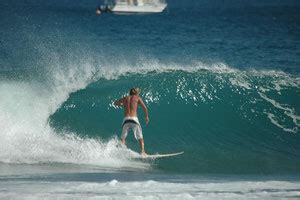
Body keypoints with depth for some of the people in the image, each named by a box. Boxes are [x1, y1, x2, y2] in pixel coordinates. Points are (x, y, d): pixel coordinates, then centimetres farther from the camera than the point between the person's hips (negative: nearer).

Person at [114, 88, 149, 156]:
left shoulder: (125, 98, 18)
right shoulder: (137, 98, 10)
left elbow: (115, 103, 33)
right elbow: (144, 108, -1)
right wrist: (146, 116, 14)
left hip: (126, 120, 2)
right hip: (134, 119, -2)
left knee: (123, 138, 9)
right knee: (140, 138, 8)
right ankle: (142, 152, -6)